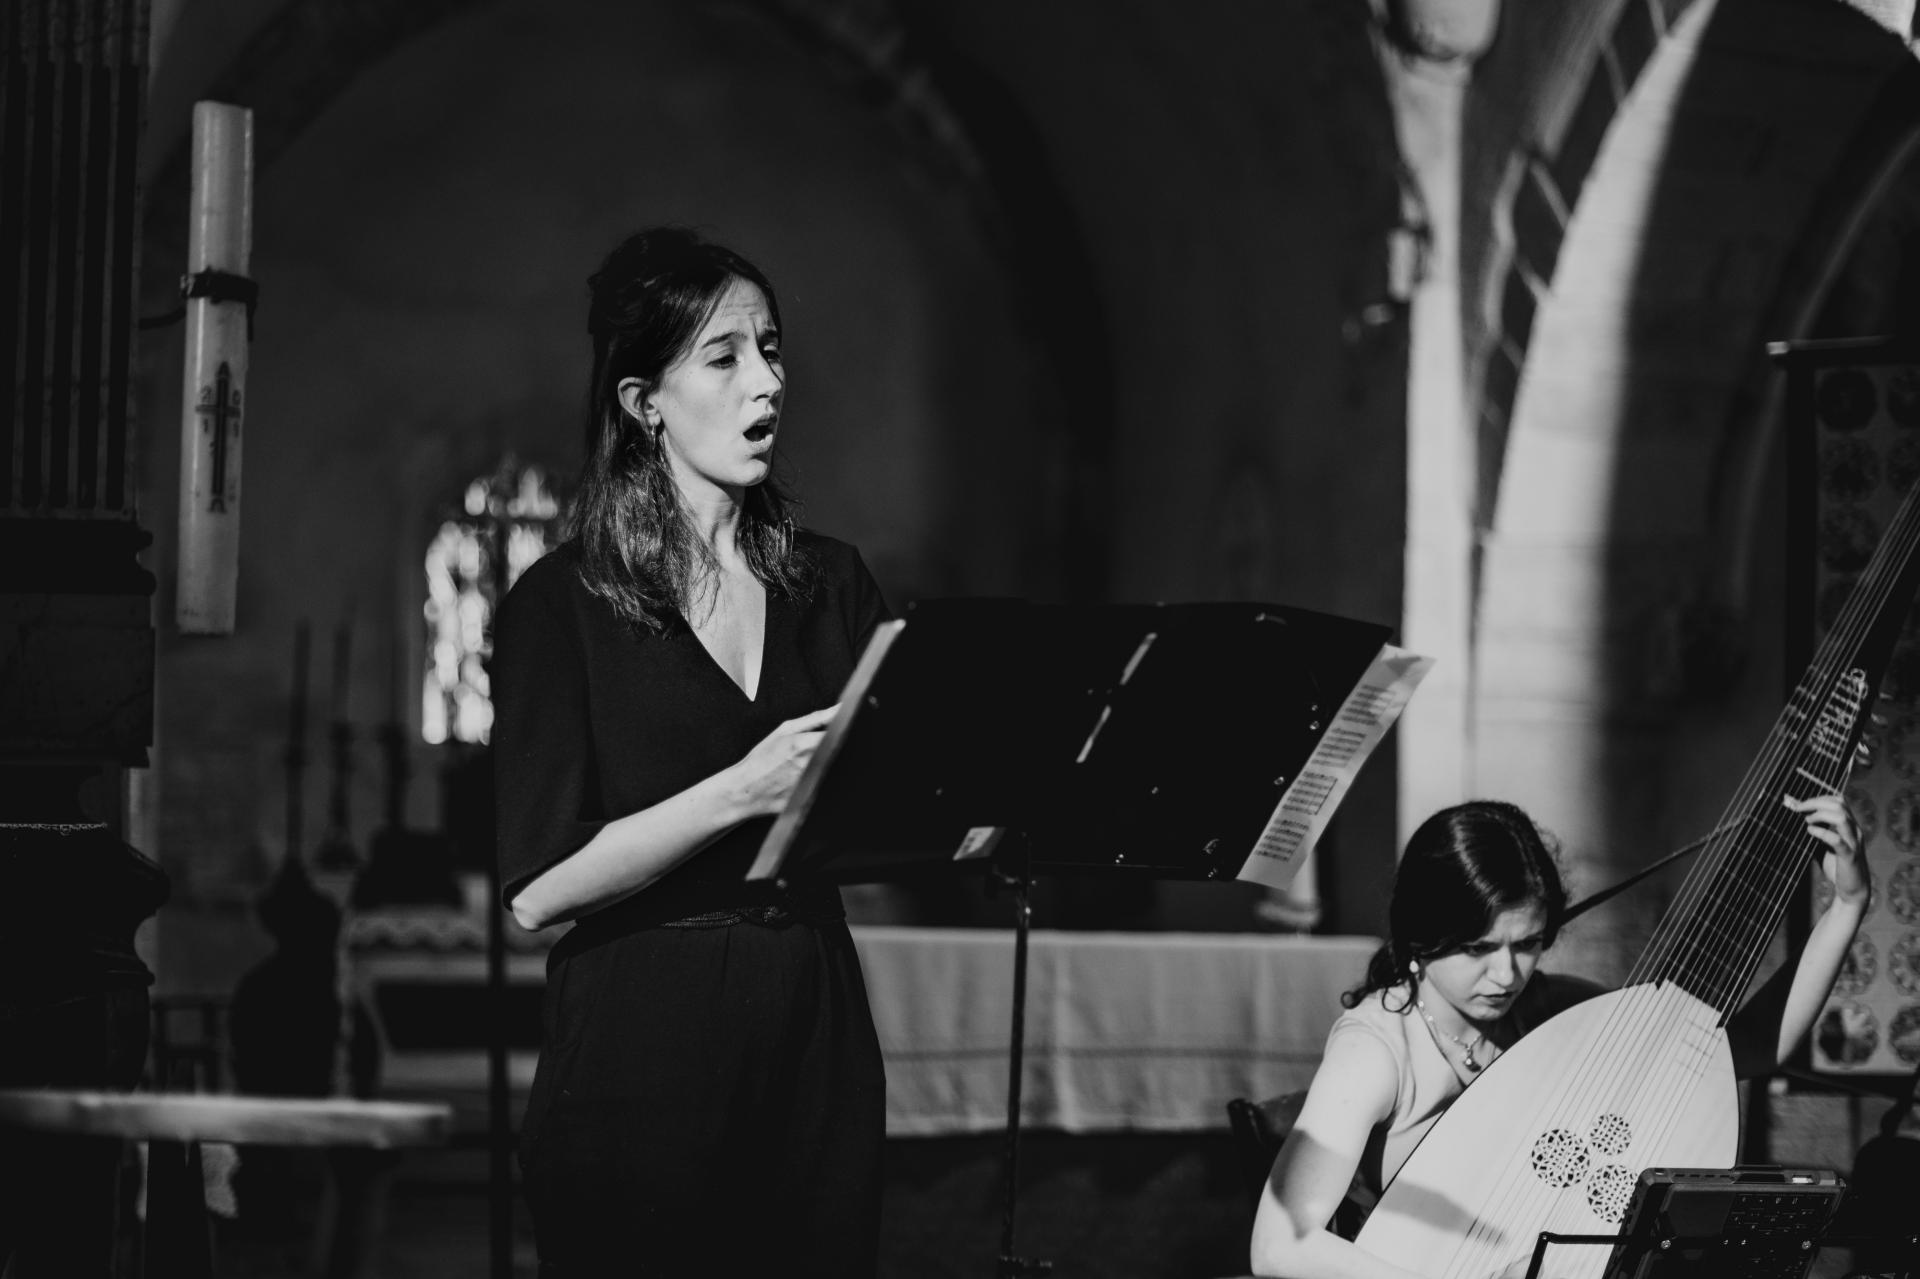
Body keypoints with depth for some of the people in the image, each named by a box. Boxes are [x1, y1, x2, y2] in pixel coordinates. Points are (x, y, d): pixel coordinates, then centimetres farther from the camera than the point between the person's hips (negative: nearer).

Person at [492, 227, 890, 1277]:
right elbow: (537, 889, -13)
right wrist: (741, 792, -21)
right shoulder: (561, 607, -4)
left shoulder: (831, 586, 10)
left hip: (813, 1032, 4)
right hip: (643, 1046, -4)